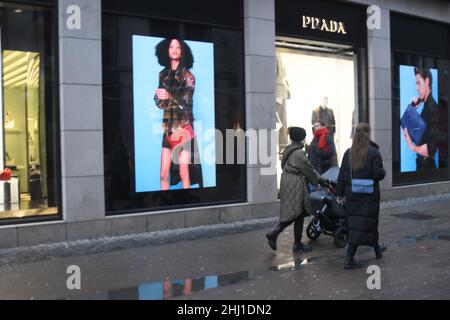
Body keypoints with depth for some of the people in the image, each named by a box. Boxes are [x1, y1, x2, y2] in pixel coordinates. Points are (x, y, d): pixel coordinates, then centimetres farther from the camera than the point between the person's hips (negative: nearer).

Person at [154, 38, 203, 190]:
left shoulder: (188, 75, 0)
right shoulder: (163, 75, 10)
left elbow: (187, 98, -14)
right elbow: (158, 101, 6)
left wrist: (169, 96, -31)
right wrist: (161, 99, -16)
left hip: (184, 129, -3)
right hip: (168, 129, 3)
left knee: (184, 174, -3)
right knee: (164, 174, 1)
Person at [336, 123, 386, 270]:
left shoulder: (348, 153, 2)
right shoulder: (374, 152, -11)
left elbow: (342, 175, 3)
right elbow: (379, 174, -15)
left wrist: (340, 194, 9)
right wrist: (384, 172, 8)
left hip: (352, 195, 5)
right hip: (368, 196, -5)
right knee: (361, 225, 1)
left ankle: (377, 250, 35)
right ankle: (349, 259, 0)